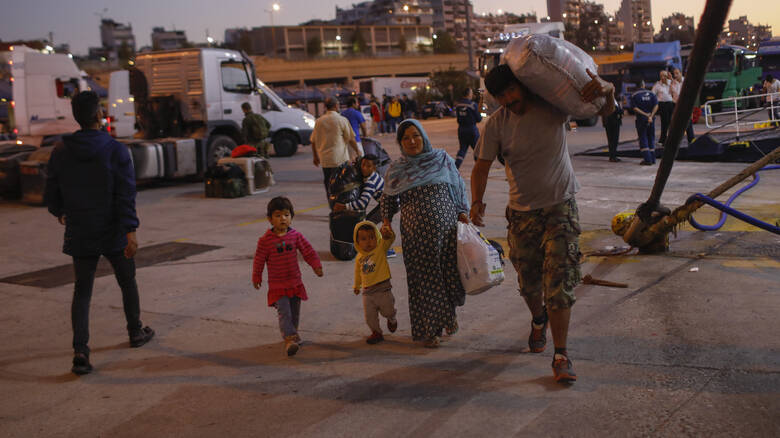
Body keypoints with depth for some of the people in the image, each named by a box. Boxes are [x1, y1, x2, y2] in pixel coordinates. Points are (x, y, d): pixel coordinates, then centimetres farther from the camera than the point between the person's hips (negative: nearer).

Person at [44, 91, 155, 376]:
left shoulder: (61, 153, 0)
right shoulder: (116, 151, -11)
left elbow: (51, 195, 8)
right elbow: (126, 195, -18)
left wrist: (60, 214, 29)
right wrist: (130, 231, -19)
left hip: (80, 235, 3)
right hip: (114, 234, -2)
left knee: (82, 291, 7)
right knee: (127, 282, 18)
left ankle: (80, 351, -5)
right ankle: (136, 332, 35)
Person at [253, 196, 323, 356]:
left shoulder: (295, 236, -2)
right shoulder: (265, 240, -11)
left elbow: (308, 251, 4)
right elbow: (259, 260, -2)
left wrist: (316, 265, -6)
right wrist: (256, 278, 6)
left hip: (295, 282, 4)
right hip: (277, 286, -4)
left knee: (295, 312, 14)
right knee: (284, 312, -14)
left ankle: (292, 333, 35)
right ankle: (289, 339, -18)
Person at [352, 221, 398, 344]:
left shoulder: (381, 248, -9)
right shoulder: (359, 257, 6)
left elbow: (390, 239, -27)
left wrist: (388, 235, -49)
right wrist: (356, 286, 30)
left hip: (383, 289, -3)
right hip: (367, 292, 4)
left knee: (387, 311, 11)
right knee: (370, 316, 5)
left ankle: (392, 320, 45)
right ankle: (376, 332, 25)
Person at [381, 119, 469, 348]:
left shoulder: (442, 159, 6)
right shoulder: (396, 169, 6)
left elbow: (459, 187, 14)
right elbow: (388, 198, 18)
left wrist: (462, 211, 3)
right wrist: (386, 221, 6)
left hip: (446, 227, 1)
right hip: (416, 233, 0)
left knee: (451, 273, 3)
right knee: (424, 278, 2)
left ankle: (450, 312, 33)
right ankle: (429, 330, 17)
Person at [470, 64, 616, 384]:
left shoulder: (553, 105, -8)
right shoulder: (496, 123, -6)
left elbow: (606, 111, -5)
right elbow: (482, 166, -4)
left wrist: (607, 90, -29)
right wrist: (477, 201, -21)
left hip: (561, 205, -2)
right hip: (522, 212, 2)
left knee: (559, 282, -11)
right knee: (529, 281, 13)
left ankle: (561, 355, -2)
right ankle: (538, 321, 47)